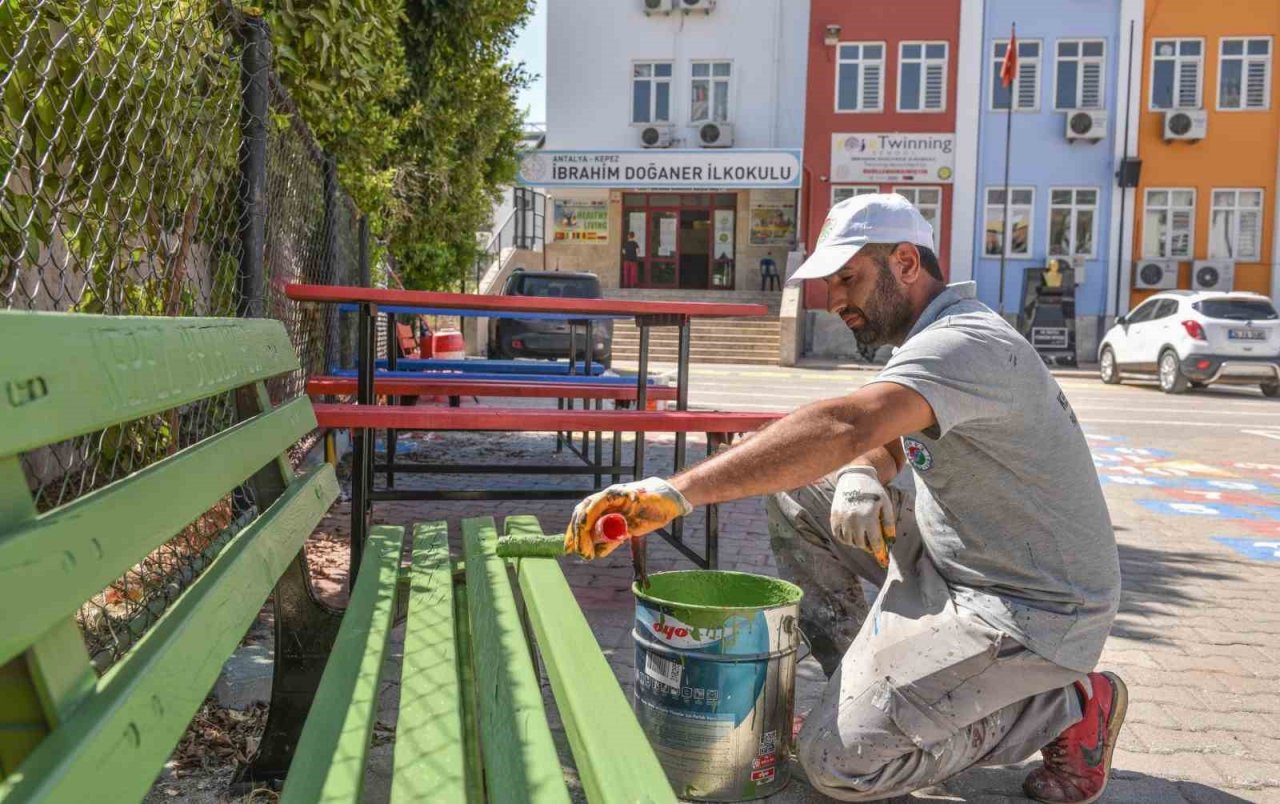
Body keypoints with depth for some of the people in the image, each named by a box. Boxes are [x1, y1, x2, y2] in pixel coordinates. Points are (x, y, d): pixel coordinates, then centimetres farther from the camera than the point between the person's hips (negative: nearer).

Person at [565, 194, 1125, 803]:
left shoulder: (966, 343, -24)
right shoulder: (933, 336, 9)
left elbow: (845, 427, -41)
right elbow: (886, 437, 17)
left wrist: (678, 492, -46)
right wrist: (861, 477, -9)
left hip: (1032, 611, -9)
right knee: (796, 491, 4)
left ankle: (1068, 707, 0)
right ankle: (865, 681, 11)